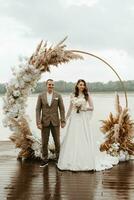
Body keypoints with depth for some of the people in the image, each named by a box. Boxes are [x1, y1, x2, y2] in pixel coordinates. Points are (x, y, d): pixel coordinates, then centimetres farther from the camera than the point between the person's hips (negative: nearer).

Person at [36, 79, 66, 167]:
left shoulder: (58, 96, 0)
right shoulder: (41, 96, 1)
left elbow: (62, 109, 0)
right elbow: (38, 110, -1)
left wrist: (63, 121, -6)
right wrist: (38, 122, -9)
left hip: (55, 122, 0)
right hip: (45, 122, 0)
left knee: (57, 141, 6)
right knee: (44, 142, 5)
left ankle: (58, 158, 20)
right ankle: (45, 160, 17)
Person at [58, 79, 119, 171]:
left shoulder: (87, 95, 1)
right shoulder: (73, 95, 9)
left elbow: (92, 107, 0)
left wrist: (83, 108, -13)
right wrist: (66, 118, 17)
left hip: (84, 119, -3)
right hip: (74, 119, 3)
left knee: (84, 140, -3)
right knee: (72, 140, 2)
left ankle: (86, 162, 7)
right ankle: (72, 161, 11)